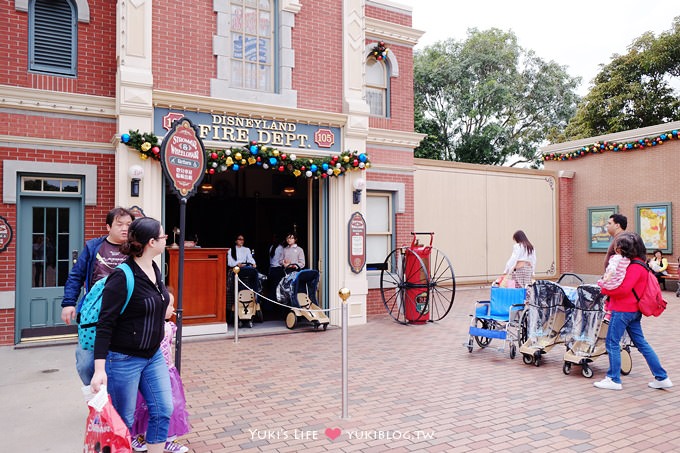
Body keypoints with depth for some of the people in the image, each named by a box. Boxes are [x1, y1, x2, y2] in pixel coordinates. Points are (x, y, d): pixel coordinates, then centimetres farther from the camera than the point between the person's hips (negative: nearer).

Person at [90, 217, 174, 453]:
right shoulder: (122, 278, -21)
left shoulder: (155, 270, 2)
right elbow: (105, 325, -21)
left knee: (163, 411, 9)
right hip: (124, 359, -7)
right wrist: (99, 369, -25)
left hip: (153, 355, 8)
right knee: (124, 420, 8)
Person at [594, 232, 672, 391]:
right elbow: (622, 282, 17)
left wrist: (605, 289, -11)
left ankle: (614, 380, 7)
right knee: (641, 343, 15)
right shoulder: (636, 263, 14)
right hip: (633, 310, 10)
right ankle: (662, 378, 19)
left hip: (623, 310, -10)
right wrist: (608, 287, 2)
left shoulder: (635, 266, -17)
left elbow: (624, 289, -23)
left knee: (612, 343, -1)